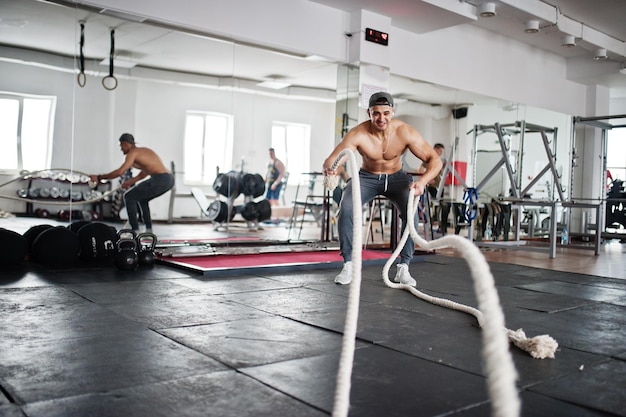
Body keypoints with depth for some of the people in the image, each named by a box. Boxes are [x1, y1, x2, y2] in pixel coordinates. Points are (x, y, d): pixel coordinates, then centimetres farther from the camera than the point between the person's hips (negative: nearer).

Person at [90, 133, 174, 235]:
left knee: (129, 197, 6)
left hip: (160, 180, -9)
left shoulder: (133, 152, 0)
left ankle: (135, 231, 2)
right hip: (169, 179, 9)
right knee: (142, 198, 29)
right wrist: (131, 181, 37)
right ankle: (149, 230, 24)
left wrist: (99, 177, -2)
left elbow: (120, 172, -10)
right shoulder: (145, 150, 26)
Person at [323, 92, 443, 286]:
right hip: (367, 177, 0)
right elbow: (330, 160, -32)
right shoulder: (358, 134, -28)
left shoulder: (405, 132, -25)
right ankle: (349, 265, -12)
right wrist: (330, 169, -57)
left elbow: (435, 160, -23)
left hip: (396, 177, 1)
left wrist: (423, 181, -43)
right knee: (346, 208, -27)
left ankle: (403, 267, -12)